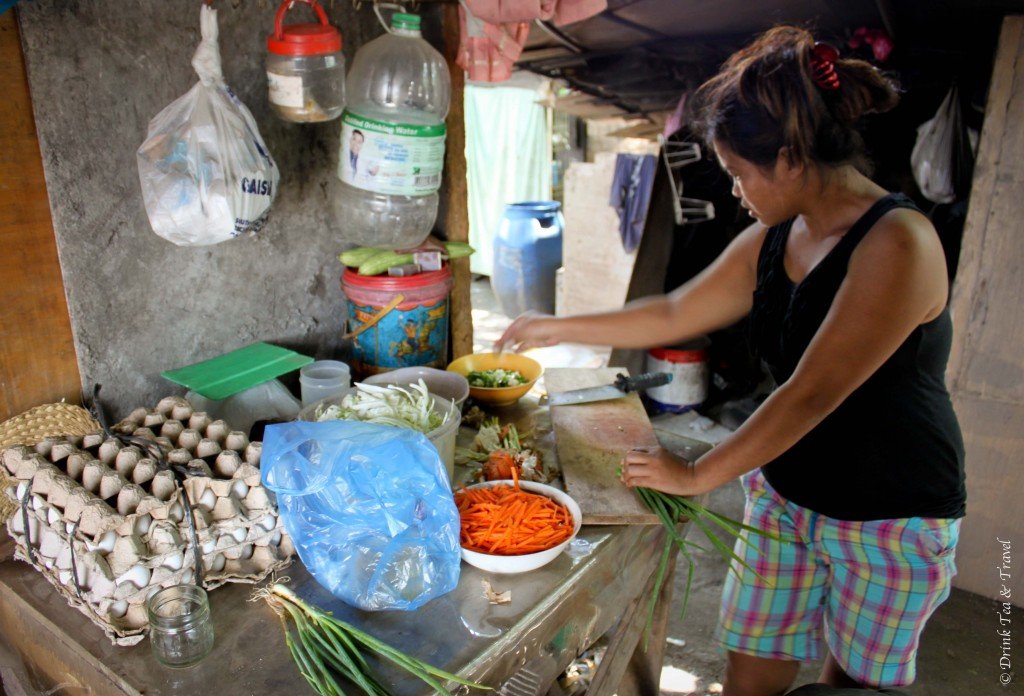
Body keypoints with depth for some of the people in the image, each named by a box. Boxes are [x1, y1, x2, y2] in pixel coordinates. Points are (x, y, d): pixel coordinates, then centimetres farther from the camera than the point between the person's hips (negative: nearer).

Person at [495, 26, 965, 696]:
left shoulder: (897, 243, -24)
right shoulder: (770, 240, -1)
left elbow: (811, 394, -26)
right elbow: (673, 315, 8)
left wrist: (697, 475, -18)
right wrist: (558, 328, 12)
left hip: (893, 519, -5)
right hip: (784, 495, 6)